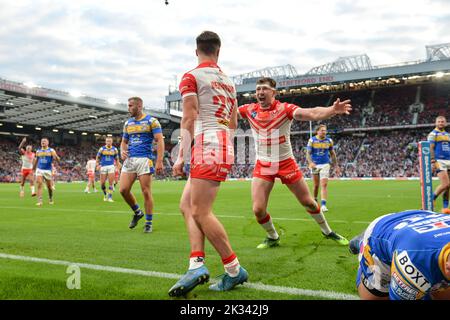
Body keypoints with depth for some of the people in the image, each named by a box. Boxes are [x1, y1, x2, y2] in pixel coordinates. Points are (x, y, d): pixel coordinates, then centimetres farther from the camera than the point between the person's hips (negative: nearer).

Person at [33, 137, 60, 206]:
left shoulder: (51, 150, -3)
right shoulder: (38, 151, 8)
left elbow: (58, 159, -13)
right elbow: (36, 160, 21)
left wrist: (55, 157, -36)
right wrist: (33, 169, 25)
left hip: (48, 170, -2)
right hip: (39, 170, 2)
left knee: (49, 186, 8)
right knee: (39, 184, -15)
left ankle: (51, 199, 30)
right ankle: (39, 201, -17)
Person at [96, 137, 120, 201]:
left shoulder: (114, 149, 6)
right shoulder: (102, 149, 2)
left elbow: (116, 159, 15)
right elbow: (97, 158, 9)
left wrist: (118, 165, 4)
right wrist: (97, 164, -6)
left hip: (111, 166, 0)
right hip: (103, 167, 0)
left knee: (111, 182, -8)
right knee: (102, 183, 0)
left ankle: (110, 197, -2)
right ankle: (105, 194, 25)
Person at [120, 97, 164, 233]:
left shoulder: (151, 121, -1)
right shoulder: (127, 123, 17)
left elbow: (160, 141, -7)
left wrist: (159, 161, -17)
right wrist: (122, 151, 1)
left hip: (144, 160, -5)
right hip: (129, 160, 6)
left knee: (146, 192, -4)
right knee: (123, 190, -3)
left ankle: (149, 223, 10)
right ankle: (137, 213, 22)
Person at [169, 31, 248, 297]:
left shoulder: (191, 77, -1)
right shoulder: (229, 81, 19)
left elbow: (189, 119, -9)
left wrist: (181, 157, -8)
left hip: (207, 146, -9)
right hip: (225, 144, 9)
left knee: (201, 212, -7)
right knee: (187, 205, 10)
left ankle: (235, 270, 0)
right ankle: (197, 264, 1)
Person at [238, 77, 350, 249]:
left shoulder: (284, 108, -16)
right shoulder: (250, 110, -5)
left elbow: (312, 113, -30)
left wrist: (333, 110, -47)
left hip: (286, 163, -2)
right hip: (263, 166, 2)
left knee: (308, 202, 9)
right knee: (258, 209, -7)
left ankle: (327, 231, 36)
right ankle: (273, 237, 23)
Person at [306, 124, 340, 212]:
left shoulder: (329, 141, 3)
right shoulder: (312, 140, -4)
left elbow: (332, 154, 12)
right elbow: (308, 153, -7)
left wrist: (336, 166, 10)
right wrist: (310, 163, -25)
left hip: (325, 165, 1)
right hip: (315, 165, -1)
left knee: (324, 185, -13)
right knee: (316, 185, 9)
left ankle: (323, 205, -15)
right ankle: (315, 201, 33)